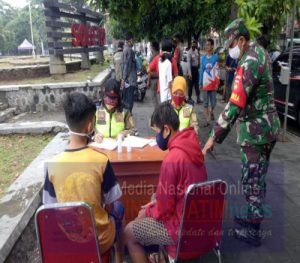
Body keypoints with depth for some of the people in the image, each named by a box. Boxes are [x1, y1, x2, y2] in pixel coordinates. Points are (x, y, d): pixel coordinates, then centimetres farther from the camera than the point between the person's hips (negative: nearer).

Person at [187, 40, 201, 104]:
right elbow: (189, 63, -18)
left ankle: (198, 97, 13)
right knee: (191, 84, 2)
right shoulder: (189, 52, -14)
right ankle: (189, 97, 14)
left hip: (196, 68, 6)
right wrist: (190, 73, -22)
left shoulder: (197, 51, 7)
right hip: (192, 68, -6)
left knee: (197, 84, 9)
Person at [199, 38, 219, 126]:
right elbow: (201, 71, 8)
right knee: (205, 102, 3)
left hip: (213, 83, -2)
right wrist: (200, 83, 6)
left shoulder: (216, 57, -4)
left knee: (213, 102, 4)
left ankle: (211, 112, 37)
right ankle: (207, 120, 10)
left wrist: (217, 83, -10)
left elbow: (217, 71, -5)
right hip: (205, 83, 2)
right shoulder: (203, 58, 5)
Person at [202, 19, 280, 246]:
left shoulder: (248, 64, -22)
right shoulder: (260, 51, 8)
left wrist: (215, 136, -28)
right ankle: (253, 217, 35)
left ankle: (252, 231, 14)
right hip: (268, 126, 10)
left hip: (255, 130, -10)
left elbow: (235, 105, -29)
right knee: (259, 177, 19)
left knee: (251, 180, 1)